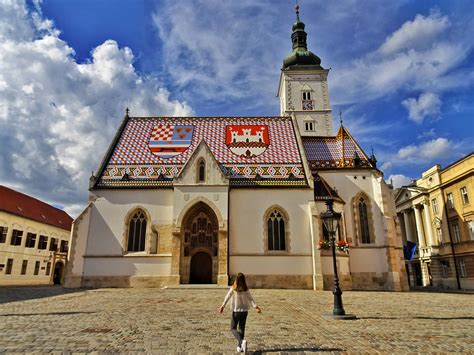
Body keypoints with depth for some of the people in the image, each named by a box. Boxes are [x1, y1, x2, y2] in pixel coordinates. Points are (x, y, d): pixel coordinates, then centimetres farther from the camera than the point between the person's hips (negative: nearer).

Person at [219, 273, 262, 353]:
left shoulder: (233, 288, -10)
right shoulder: (246, 289, -2)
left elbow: (227, 297, -20)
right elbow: (251, 299, -8)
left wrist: (223, 306, -26)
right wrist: (256, 307, -11)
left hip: (236, 311, -3)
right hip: (244, 311, 3)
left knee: (233, 328, 9)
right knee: (241, 328, 15)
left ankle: (242, 341, -12)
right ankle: (240, 346, 19)